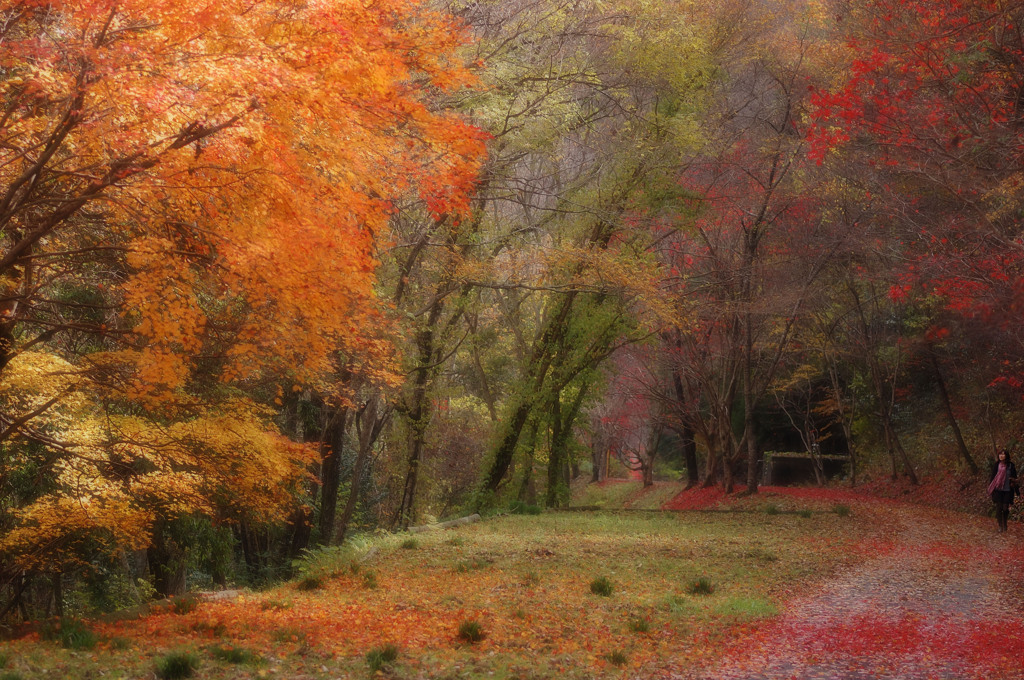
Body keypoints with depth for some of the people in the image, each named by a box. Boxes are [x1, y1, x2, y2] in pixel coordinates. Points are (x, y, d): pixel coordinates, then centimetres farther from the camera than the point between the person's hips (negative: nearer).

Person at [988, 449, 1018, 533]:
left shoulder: (1011, 466, -1)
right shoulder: (996, 465, 0)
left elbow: (1014, 478, 6)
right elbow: (992, 476, 5)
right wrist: (990, 488, 2)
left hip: (1007, 490, 0)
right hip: (998, 489, 0)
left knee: (1005, 508, 0)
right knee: (999, 507, -3)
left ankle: (1005, 524, 25)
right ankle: (1000, 526, 6)